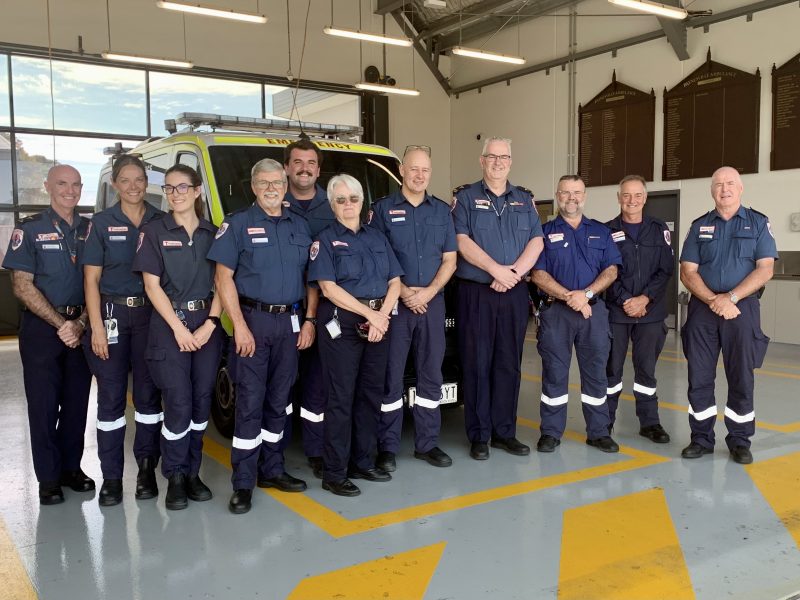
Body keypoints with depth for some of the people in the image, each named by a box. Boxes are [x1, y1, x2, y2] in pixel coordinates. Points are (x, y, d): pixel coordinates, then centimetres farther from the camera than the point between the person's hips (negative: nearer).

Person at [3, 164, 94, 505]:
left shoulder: (91, 230, 7)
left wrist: (81, 323, -8)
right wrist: (60, 324, -14)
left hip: (81, 327, 3)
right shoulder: (29, 230, -3)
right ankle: (48, 478, 12)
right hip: (41, 328, -3)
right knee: (44, 405, 2)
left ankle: (71, 468, 22)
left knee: (77, 403, 9)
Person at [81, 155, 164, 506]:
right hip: (111, 314, -1)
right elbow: (91, 279, -1)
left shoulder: (161, 222, 4)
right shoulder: (102, 224, 1)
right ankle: (111, 477, 11)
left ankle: (146, 469, 18)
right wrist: (97, 327, -9)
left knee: (148, 394, 7)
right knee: (111, 397, 2)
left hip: (151, 315, 1)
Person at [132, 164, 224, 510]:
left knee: (201, 402, 7)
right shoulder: (154, 231, 1)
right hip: (169, 326, -3)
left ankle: (192, 472, 20)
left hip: (207, 325, 3)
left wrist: (210, 324, -9)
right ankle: (174, 477, 10)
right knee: (178, 405, -5)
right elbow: (152, 285, -5)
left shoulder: (212, 233, 8)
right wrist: (179, 328, -13)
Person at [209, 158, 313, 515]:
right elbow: (224, 278, -5)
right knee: (250, 401, -5)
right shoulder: (238, 224, 0)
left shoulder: (300, 226, 12)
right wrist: (240, 326, -13)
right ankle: (243, 482, 2)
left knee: (279, 399, 11)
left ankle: (272, 470, 22)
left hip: (290, 322, 4)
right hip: (253, 319, -4)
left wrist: (309, 321, 4)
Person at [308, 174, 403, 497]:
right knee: (342, 398, -4)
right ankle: (334, 474, 3)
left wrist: (381, 316, -8)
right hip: (341, 322, -5)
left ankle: (363, 463, 22)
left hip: (378, 322, 6)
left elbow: (394, 282, 9)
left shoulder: (378, 237, 14)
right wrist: (369, 314, -14)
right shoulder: (325, 240, -1)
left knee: (371, 394, 10)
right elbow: (328, 288, -11)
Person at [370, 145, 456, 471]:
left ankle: (427, 443, 19)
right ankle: (387, 447, 8)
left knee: (431, 375, 8)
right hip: (394, 303, -3)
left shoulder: (442, 210, 11)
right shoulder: (383, 209, 1)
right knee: (390, 376, 0)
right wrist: (403, 292, -13)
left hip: (433, 303, 4)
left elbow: (449, 260, 8)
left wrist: (428, 292, -8)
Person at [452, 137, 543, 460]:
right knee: (477, 365, -1)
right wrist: (496, 270, -17)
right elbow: (462, 241, -8)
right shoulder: (466, 197, 4)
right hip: (476, 293, -3)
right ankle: (478, 435, 7)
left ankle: (504, 431, 17)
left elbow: (536, 242, 5)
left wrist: (514, 272, -11)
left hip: (515, 295, 4)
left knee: (509, 364, 7)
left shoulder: (524, 200, 15)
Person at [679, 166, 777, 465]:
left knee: (741, 377, 4)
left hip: (742, 309, -1)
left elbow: (765, 269, -5)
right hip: (702, 309, 2)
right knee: (699, 377, 3)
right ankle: (701, 438, 15)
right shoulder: (699, 226, 9)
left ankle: (739, 440, 16)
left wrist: (730, 298, -15)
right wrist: (713, 300, -13)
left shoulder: (758, 223, 5)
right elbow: (687, 273, 2)